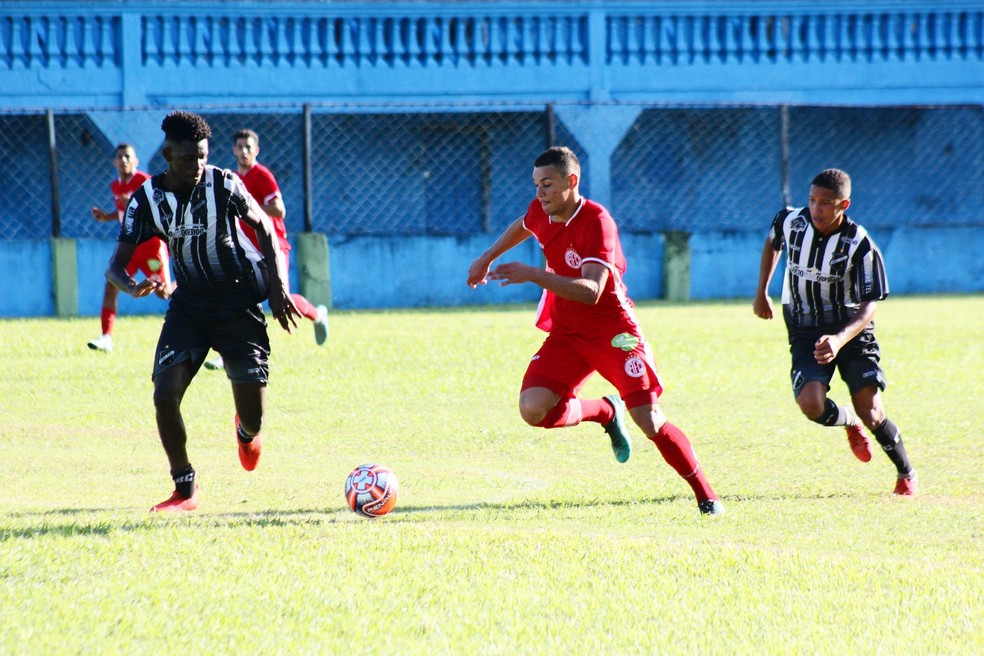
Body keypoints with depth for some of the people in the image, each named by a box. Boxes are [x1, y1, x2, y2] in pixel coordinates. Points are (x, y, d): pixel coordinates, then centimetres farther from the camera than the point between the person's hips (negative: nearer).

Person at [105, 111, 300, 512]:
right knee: (165, 395, -18)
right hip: (188, 308, 2)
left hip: (240, 306, -2)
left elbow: (262, 225, 3)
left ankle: (246, 431, 38)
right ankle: (185, 490, 2)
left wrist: (278, 286, -6)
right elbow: (117, 264, -10)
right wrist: (132, 287, -35)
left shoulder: (224, 185, -14)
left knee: (253, 420, -4)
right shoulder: (146, 199, -9)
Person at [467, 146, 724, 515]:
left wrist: (533, 275, -42)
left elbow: (590, 291, -35)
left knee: (649, 421, -14)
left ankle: (706, 496, 3)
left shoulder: (596, 222, -23)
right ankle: (605, 412, 13)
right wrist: (487, 258, 27)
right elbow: (522, 226, 27)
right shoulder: (541, 213, -2)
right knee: (533, 409, -17)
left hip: (614, 332, -6)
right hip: (568, 334, 6)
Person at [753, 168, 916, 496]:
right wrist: (762, 292, 19)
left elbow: (868, 307, -21)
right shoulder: (791, 221, -9)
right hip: (805, 333, 2)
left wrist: (839, 340, -38)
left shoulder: (860, 245, -19)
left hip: (852, 329, -2)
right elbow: (772, 243, 18)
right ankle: (850, 423, 15)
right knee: (811, 405, -22)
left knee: (871, 413, -9)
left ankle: (906, 474, 20)